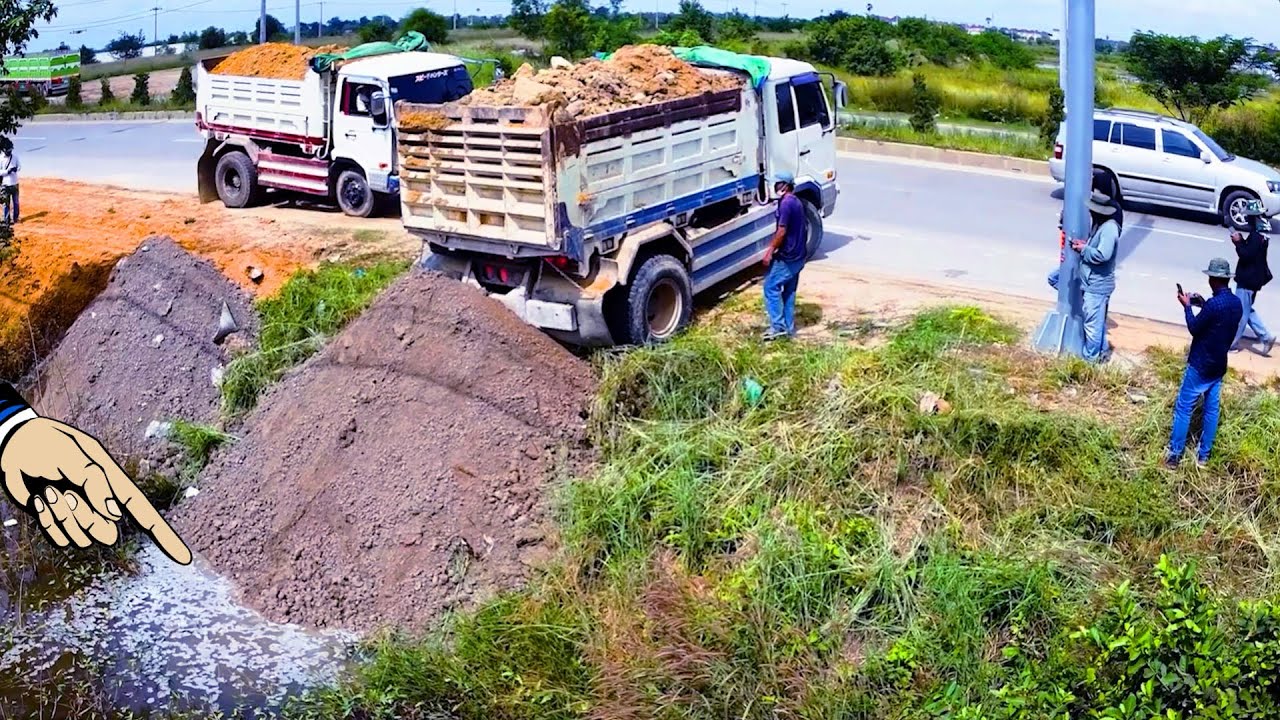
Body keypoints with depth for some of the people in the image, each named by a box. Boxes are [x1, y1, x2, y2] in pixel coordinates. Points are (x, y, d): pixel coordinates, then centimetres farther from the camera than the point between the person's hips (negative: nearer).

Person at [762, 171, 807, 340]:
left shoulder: (786, 203, -18)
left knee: (771, 286, -1)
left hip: (787, 257, -10)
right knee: (789, 291, 14)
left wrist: (770, 251, -13)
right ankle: (789, 328, 18)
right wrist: (773, 246, 20)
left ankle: (778, 326, -2)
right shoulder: (796, 202, 12)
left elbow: (782, 232, -21)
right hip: (798, 256, 10)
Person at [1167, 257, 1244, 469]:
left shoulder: (1214, 304, -24)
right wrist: (1203, 305, 14)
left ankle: (1174, 456, 4)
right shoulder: (1237, 304, 2)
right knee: (1212, 409, 14)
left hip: (1200, 366, -8)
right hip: (1219, 365, 8)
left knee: (1184, 409, 1)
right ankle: (1204, 455, 22)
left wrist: (1187, 306, -2)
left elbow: (1194, 328, -13)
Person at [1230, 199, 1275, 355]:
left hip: (1248, 279, -10)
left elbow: (1246, 255, -25)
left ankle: (1232, 344, 9)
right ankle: (1266, 337, 18)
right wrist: (1241, 241, 1)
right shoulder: (1260, 232, 10)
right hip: (1251, 278, 10)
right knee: (1247, 310, 19)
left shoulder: (1256, 235, -22)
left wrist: (1238, 242, -16)